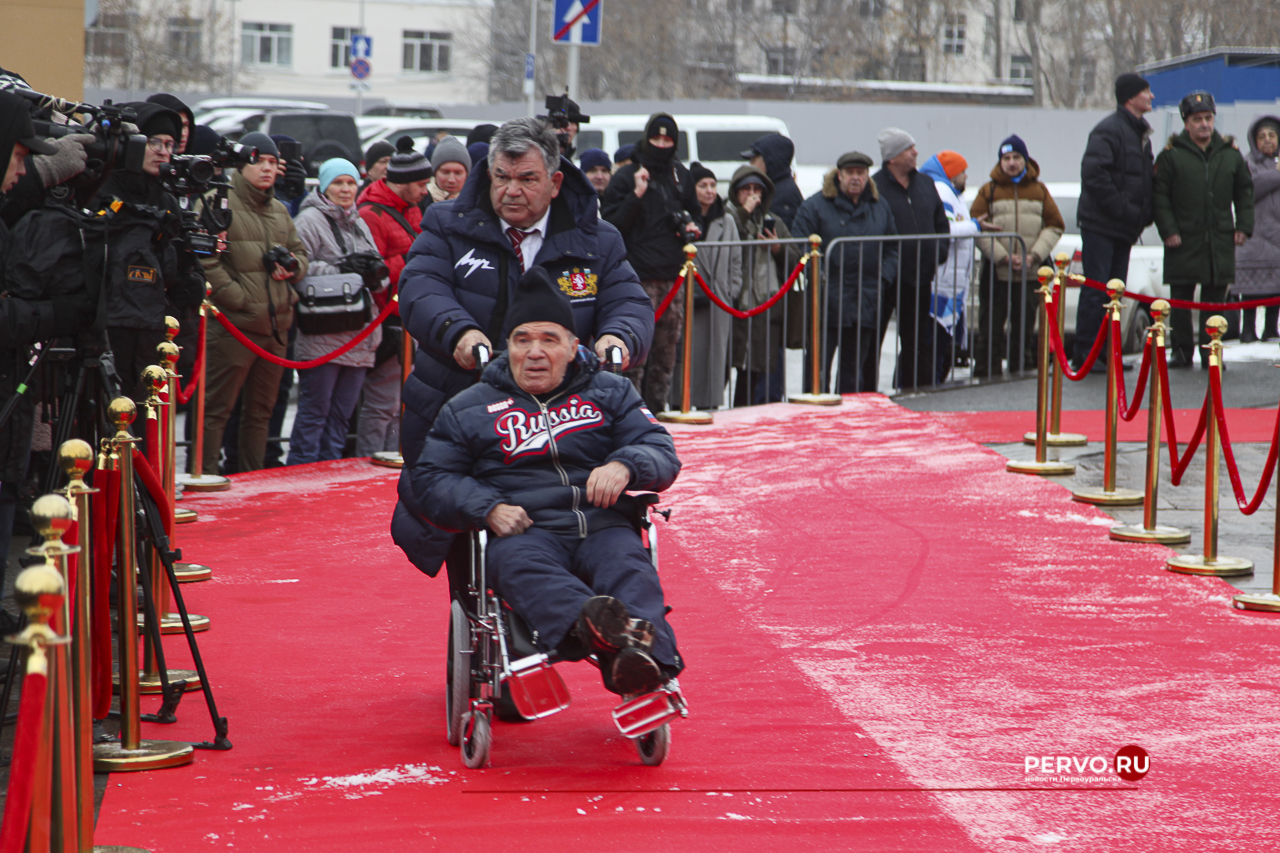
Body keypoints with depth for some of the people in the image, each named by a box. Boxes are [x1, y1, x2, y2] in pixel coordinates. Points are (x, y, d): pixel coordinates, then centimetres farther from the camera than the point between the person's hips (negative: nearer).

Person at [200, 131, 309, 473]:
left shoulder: (279, 211, 18)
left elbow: (300, 252, 26)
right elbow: (206, 261, -15)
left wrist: (291, 266, 2)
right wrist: (238, 298, -18)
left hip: (276, 326, 8)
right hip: (234, 325, -8)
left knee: (261, 410, 15)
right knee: (217, 409, -7)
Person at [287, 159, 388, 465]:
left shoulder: (360, 225, 21)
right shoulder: (310, 219, -3)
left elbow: (380, 277, 22)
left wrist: (375, 276, -1)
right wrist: (338, 270, -19)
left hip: (357, 336, 7)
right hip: (322, 336, -7)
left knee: (341, 413, 10)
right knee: (315, 410, -6)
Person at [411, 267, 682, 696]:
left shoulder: (610, 393, 22)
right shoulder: (470, 408, 21)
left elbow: (661, 452, 13)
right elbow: (432, 479, 15)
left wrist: (625, 466, -12)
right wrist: (487, 509, -5)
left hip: (601, 527, 1)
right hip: (522, 531, -1)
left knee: (629, 566, -35)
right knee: (521, 565, -38)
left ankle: (645, 660, -64)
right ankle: (589, 624, -69)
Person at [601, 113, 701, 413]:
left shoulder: (681, 176, 16)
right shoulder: (627, 177, -1)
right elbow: (611, 223, -8)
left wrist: (690, 228, 10)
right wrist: (637, 194, -18)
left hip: (674, 277, 6)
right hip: (641, 278, -6)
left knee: (667, 351, 8)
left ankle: (656, 408, 16)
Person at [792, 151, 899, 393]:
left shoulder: (880, 207, 13)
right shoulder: (815, 206, -1)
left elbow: (892, 248, 18)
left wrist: (883, 279, 4)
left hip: (866, 302, 4)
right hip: (827, 299, -4)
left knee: (855, 366, 9)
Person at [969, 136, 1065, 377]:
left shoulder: (1039, 190, 10)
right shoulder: (989, 191, 4)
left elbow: (1054, 227, 6)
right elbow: (977, 228, -4)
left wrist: (1034, 256, -9)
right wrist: (1003, 257, -14)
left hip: (1031, 274, 2)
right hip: (996, 273, -2)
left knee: (1025, 328, 8)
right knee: (990, 328, -3)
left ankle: (1022, 371, 17)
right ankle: (985, 373, 1)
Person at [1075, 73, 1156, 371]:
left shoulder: (1140, 133, 17)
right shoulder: (1109, 131, -13)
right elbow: (1094, 174, -23)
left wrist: (1153, 172, 0)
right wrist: (1122, 209, -21)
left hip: (1124, 228, 9)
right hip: (1101, 225, -9)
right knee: (1096, 289, -8)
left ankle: (1103, 351, 16)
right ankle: (1083, 352, -4)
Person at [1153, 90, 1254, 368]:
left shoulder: (1230, 154, 9)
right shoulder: (1172, 155, -1)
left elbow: (1244, 192, 16)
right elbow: (1159, 196, -3)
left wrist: (1243, 227, 6)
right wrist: (1168, 230, -10)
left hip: (1221, 241, 2)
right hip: (1184, 241, -2)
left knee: (1215, 300, 4)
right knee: (1181, 299, 3)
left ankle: (1210, 353, 10)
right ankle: (1181, 352, 11)